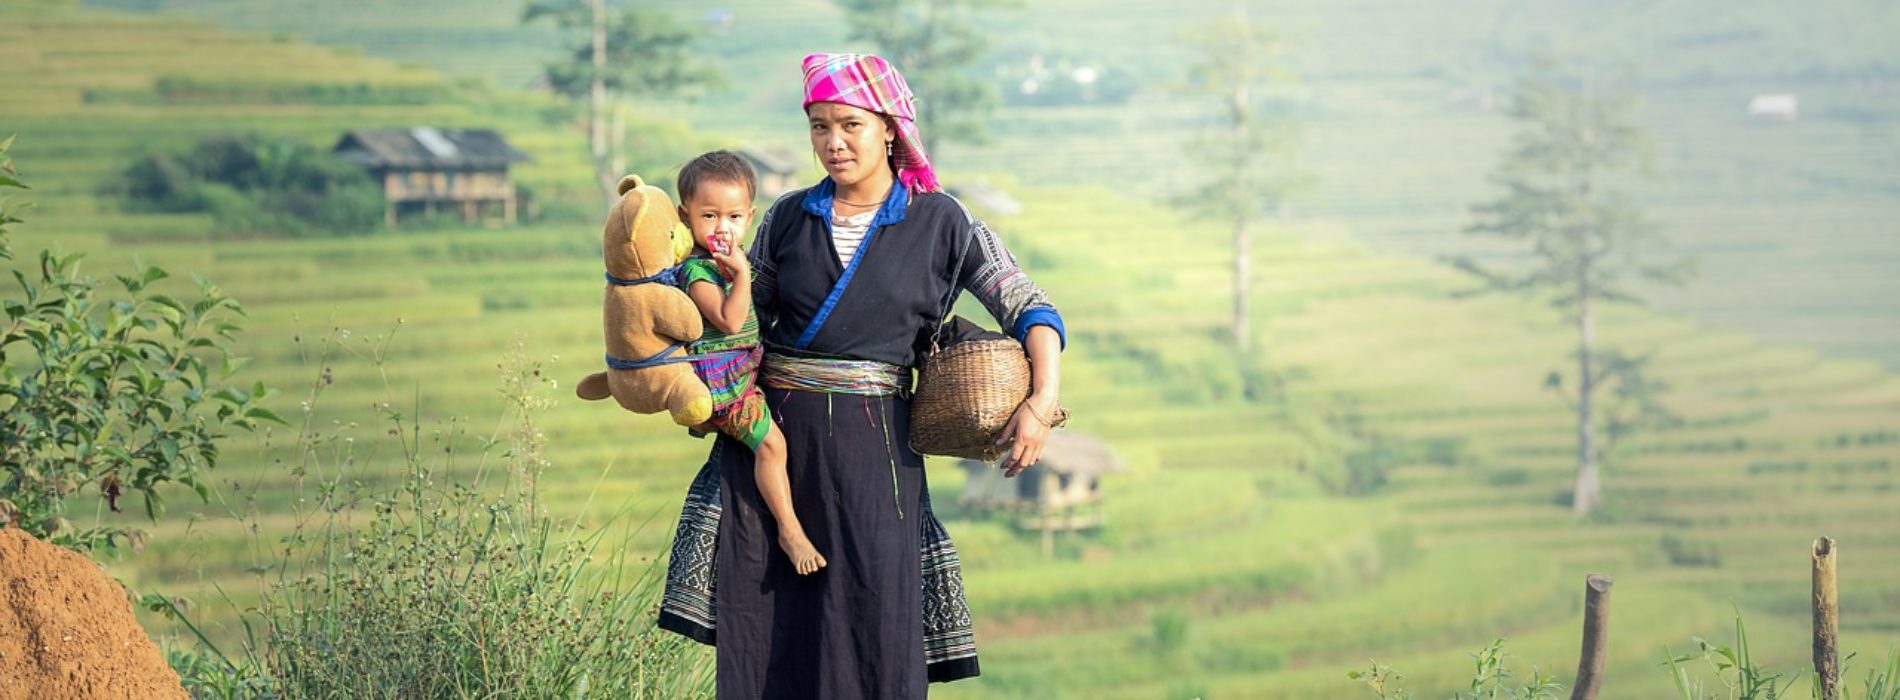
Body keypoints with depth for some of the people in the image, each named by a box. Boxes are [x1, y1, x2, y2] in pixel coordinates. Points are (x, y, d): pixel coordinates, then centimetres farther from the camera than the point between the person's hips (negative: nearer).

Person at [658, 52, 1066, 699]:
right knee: (759, 619, 0)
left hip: (872, 443, -2)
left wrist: (1043, 399, -16)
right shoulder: (788, 219, 9)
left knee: (871, 617, -7)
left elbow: (1028, 307, 0)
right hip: (772, 433, 2)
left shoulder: (938, 222, 2)